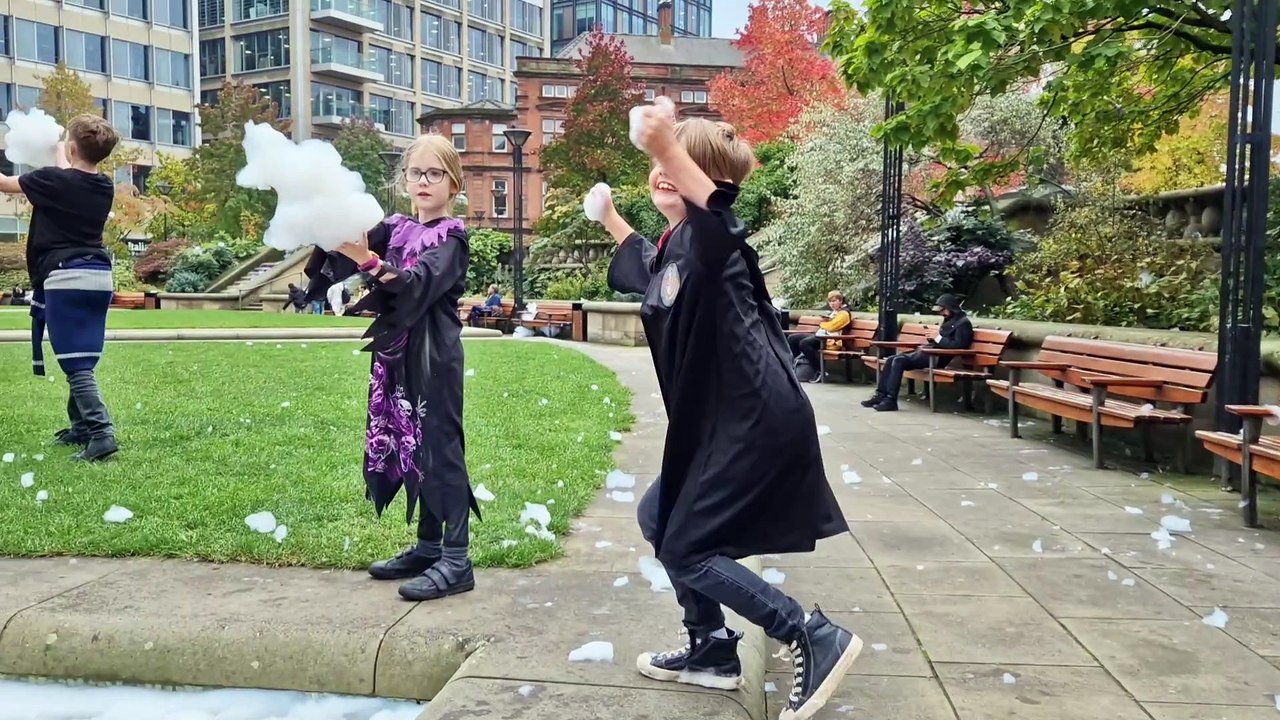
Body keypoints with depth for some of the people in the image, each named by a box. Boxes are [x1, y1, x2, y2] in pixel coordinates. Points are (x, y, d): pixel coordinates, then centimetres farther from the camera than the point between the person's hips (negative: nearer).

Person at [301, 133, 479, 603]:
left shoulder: (451, 235, -6)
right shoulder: (395, 229, 13)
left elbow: (419, 282, -23)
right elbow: (339, 260, -1)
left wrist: (368, 260, -37)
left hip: (434, 356, -7)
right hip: (397, 354, 7)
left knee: (440, 447, -6)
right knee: (411, 446, 11)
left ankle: (456, 561, -2)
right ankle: (428, 547, 23)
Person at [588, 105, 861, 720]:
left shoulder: (710, 236, -13)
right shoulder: (671, 248, 14)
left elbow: (717, 209, -41)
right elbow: (646, 265, 41)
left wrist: (669, 147, -53)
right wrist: (608, 218, 42)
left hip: (758, 422, -10)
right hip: (717, 422, 10)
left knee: (687, 547, -5)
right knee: (658, 517, 17)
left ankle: (817, 638, 1)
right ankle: (712, 651, 28)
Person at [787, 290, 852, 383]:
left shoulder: (844, 313, -4)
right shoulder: (834, 312, 26)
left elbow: (831, 326, -15)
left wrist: (822, 324, 3)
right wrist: (824, 323, 1)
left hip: (831, 340, -10)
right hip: (822, 335, 10)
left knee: (804, 343, -33)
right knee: (792, 339, 1)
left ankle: (820, 371, -25)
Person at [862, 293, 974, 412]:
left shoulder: (963, 323, -7)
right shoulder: (949, 320, 23)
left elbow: (959, 344, -19)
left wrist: (939, 339, -14)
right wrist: (933, 337, 9)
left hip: (937, 357, -10)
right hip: (929, 351, 10)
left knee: (899, 361, -25)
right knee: (891, 360, -3)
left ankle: (890, 400, -27)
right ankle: (880, 394, -7)